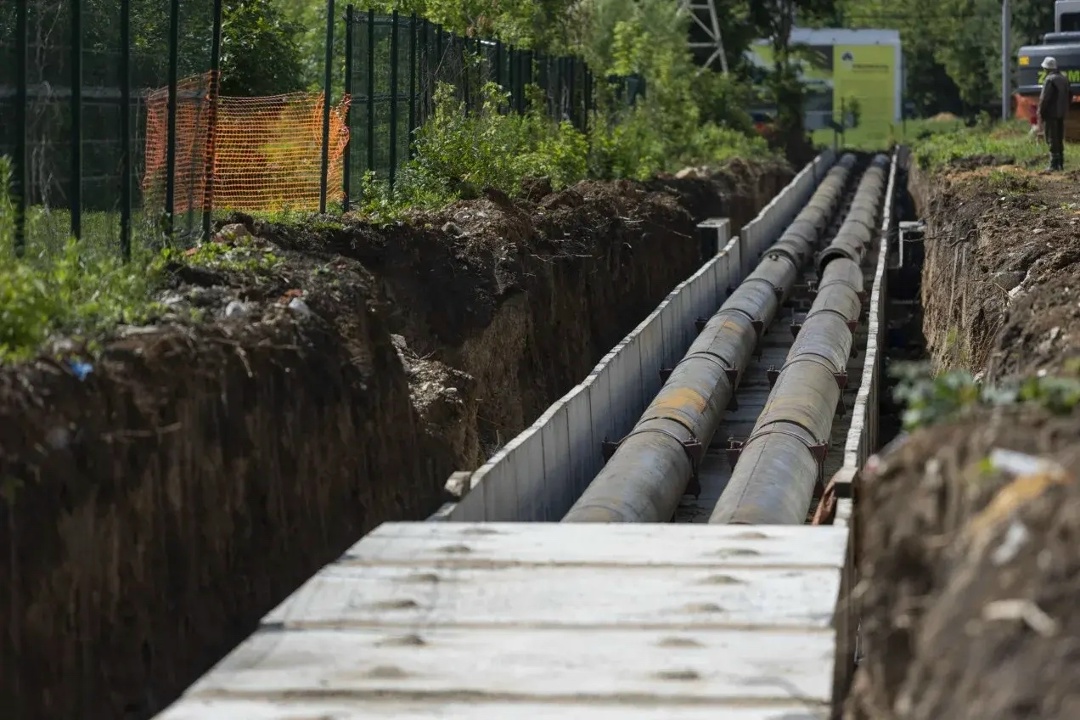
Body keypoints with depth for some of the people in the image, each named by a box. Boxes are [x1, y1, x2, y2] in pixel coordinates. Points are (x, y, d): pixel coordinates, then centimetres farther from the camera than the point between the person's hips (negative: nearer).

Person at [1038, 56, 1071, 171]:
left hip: (1051, 114, -8)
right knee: (1060, 139, 14)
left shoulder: (1049, 80, -15)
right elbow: (1070, 95, 16)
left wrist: (1040, 113, -12)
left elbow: (1044, 98, -19)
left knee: (1052, 139, -5)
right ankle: (1060, 163, 16)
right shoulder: (1064, 79, 11)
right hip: (1061, 114, 8)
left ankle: (1054, 164, -7)